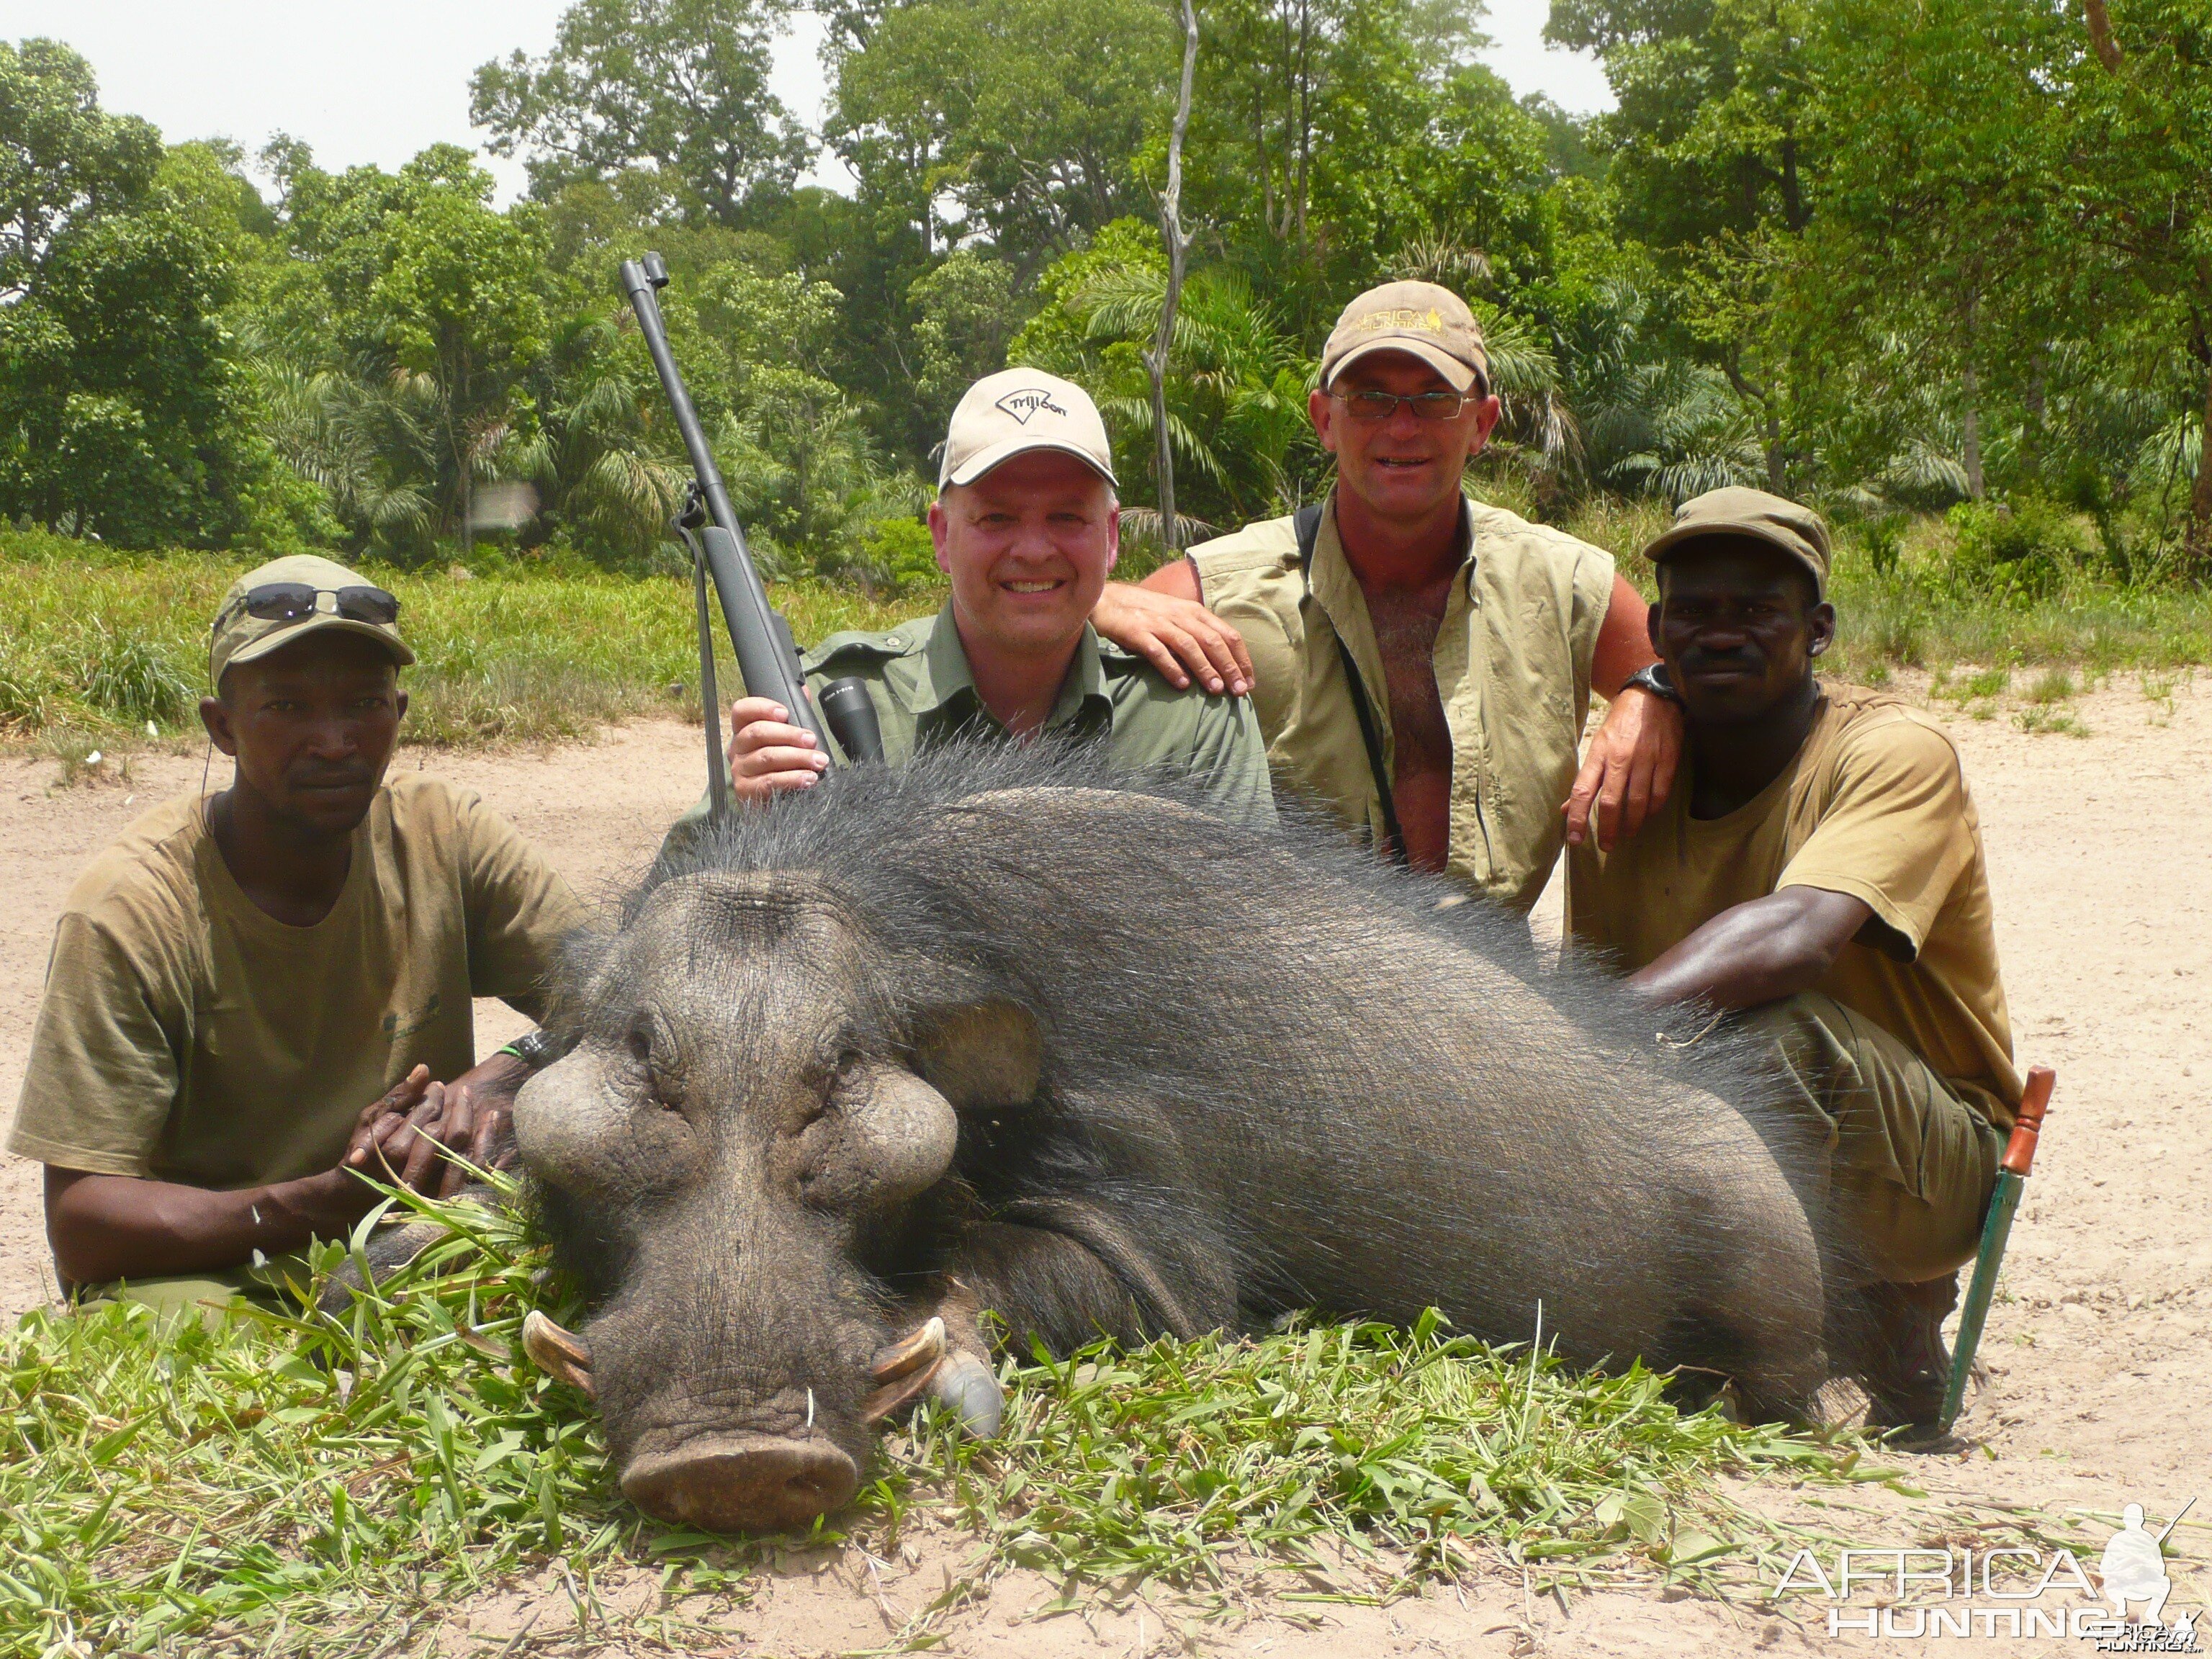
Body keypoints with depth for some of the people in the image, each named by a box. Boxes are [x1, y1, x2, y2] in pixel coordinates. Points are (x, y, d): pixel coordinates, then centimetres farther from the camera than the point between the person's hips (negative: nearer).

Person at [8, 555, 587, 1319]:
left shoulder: (444, 840, -5)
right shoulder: (128, 912, -16)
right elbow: (81, 1231, -20)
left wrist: (502, 1078, -29)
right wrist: (335, 1200, -35)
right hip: (205, 1274, -4)